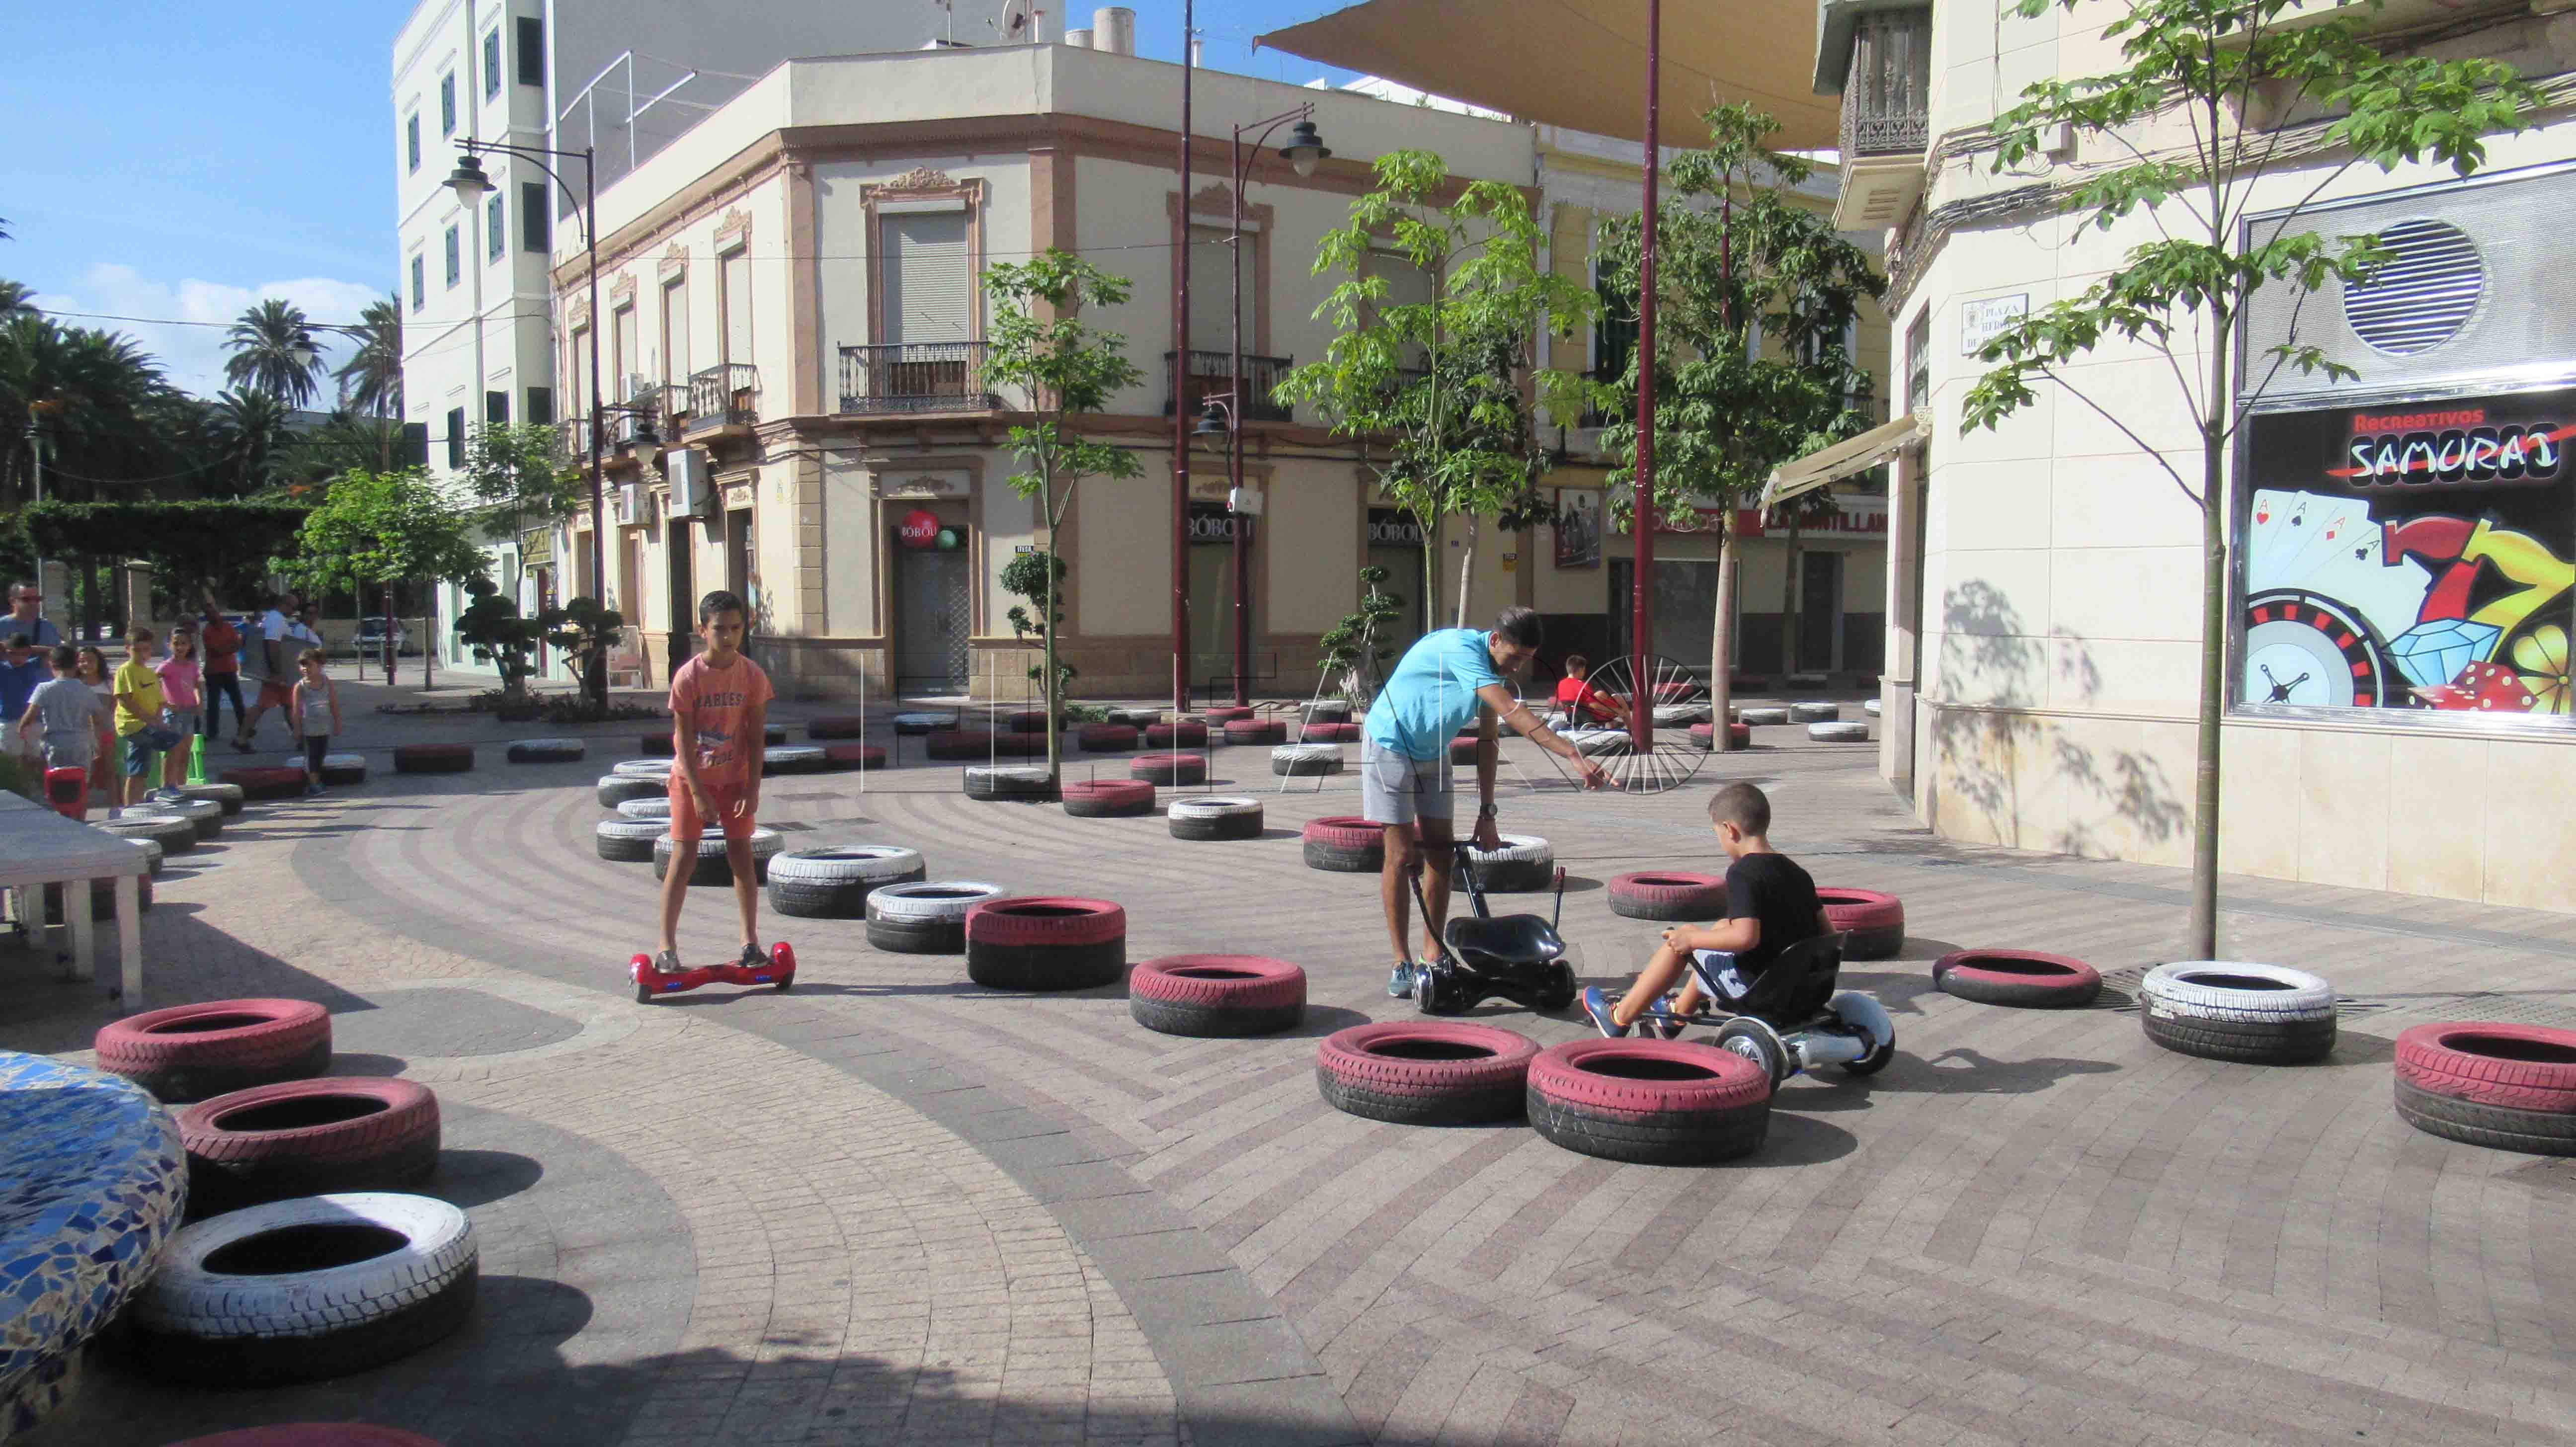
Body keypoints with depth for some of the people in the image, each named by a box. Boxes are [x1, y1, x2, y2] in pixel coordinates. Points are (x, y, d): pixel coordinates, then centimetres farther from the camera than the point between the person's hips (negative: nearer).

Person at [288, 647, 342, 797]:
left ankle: (317, 780, 23)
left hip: (325, 727, 3)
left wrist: (337, 723, 5)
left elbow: (334, 704, 5)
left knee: (321, 754, 9)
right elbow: (296, 709, -6)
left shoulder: (327, 682, 1)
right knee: (311, 755, -2)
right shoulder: (300, 686, -6)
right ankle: (313, 783, 1)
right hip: (309, 728, -3)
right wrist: (297, 728, -8)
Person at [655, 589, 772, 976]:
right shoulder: (687, 677, -15)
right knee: (683, 856, -3)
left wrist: (752, 788, -9)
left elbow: (755, 735, -5)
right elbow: (684, 739, -14)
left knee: (741, 854, 1)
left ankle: (750, 941, 10)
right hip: (691, 776, -2)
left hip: (735, 777, 2)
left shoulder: (752, 676, -8)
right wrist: (698, 792, -17)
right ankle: (667, 945, 2)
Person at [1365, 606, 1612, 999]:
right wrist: (1573, 756, -44)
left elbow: (1486, 741, 3)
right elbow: (1513, 713, -38)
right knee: (1401, 856, -8)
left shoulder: (1492, 669, -2)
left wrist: (1487, 814, 2)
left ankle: (1433, 958, 11)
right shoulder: (1460, 649, -29)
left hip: (1432, 755, 8)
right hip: (1390, 747, -8)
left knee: (1441, 855, 3)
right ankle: (1402, 963, 0)